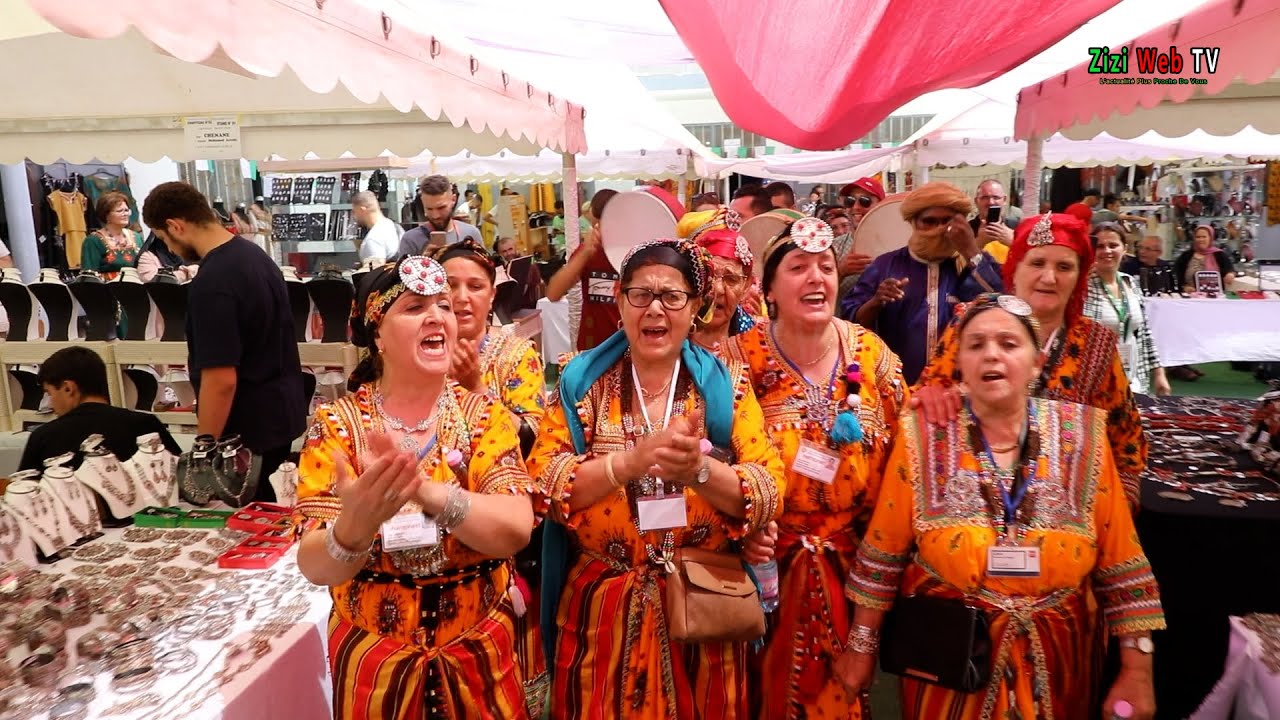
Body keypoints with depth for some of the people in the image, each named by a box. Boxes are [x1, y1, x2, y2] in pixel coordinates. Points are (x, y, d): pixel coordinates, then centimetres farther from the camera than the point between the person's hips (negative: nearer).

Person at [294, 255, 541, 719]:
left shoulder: (485, 416, -7)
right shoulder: (337, 424, -9)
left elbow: (516, 530, -21)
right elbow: (314, 567, -16)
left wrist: (428, 491, -37)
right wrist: (354, 525, -37)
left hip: (479, 654, 1)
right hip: (374, 658, 0)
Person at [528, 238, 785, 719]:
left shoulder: (726, 383, -1)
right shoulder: (583, 380, -1)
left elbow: (769, 493, -10)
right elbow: (541, 482, -12)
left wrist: (699, 469, -29)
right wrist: (630, 461, -26)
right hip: (603, 610, 0)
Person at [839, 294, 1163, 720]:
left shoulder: (1081, 438, -5)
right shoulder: (923, 437, -10)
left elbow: (1122, 565, -2)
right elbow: (884, 555, -6)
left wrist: (1137, 672, -3)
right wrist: (861, 645, -1)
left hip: (1053, 665, 2)